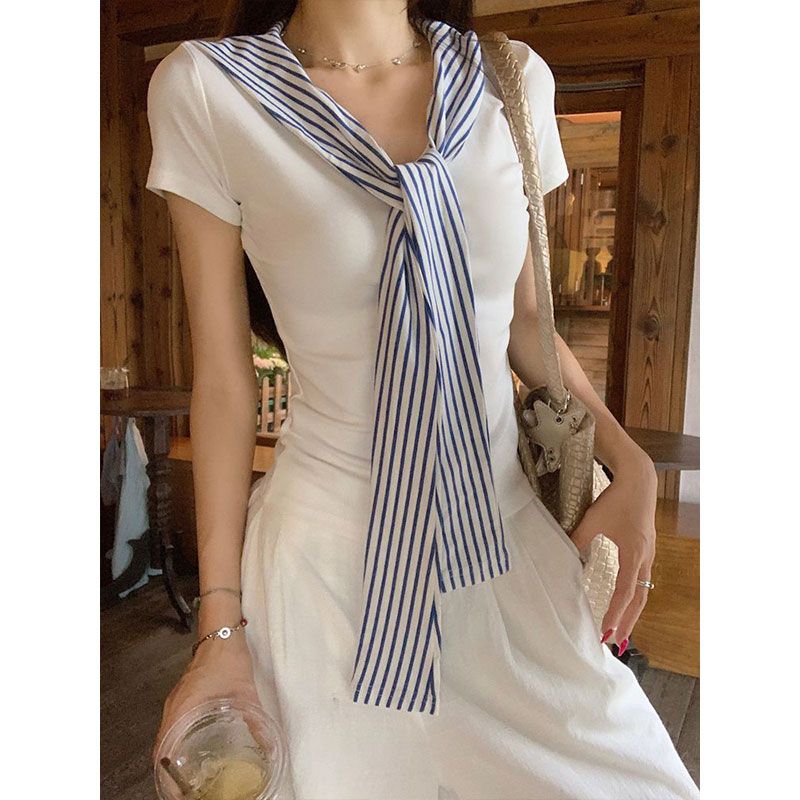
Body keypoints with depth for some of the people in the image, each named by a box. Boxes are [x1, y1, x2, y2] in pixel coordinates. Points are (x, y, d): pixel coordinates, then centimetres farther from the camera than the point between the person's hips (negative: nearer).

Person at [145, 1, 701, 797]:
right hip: (329, 547, -2)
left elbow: (525, 321, 9)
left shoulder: (514, 79, 1)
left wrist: (632, 467, -2)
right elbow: (222, 378, -7)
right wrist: (220, 623, -5)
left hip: (507, 532, 4)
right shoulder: (204, 88, -9)